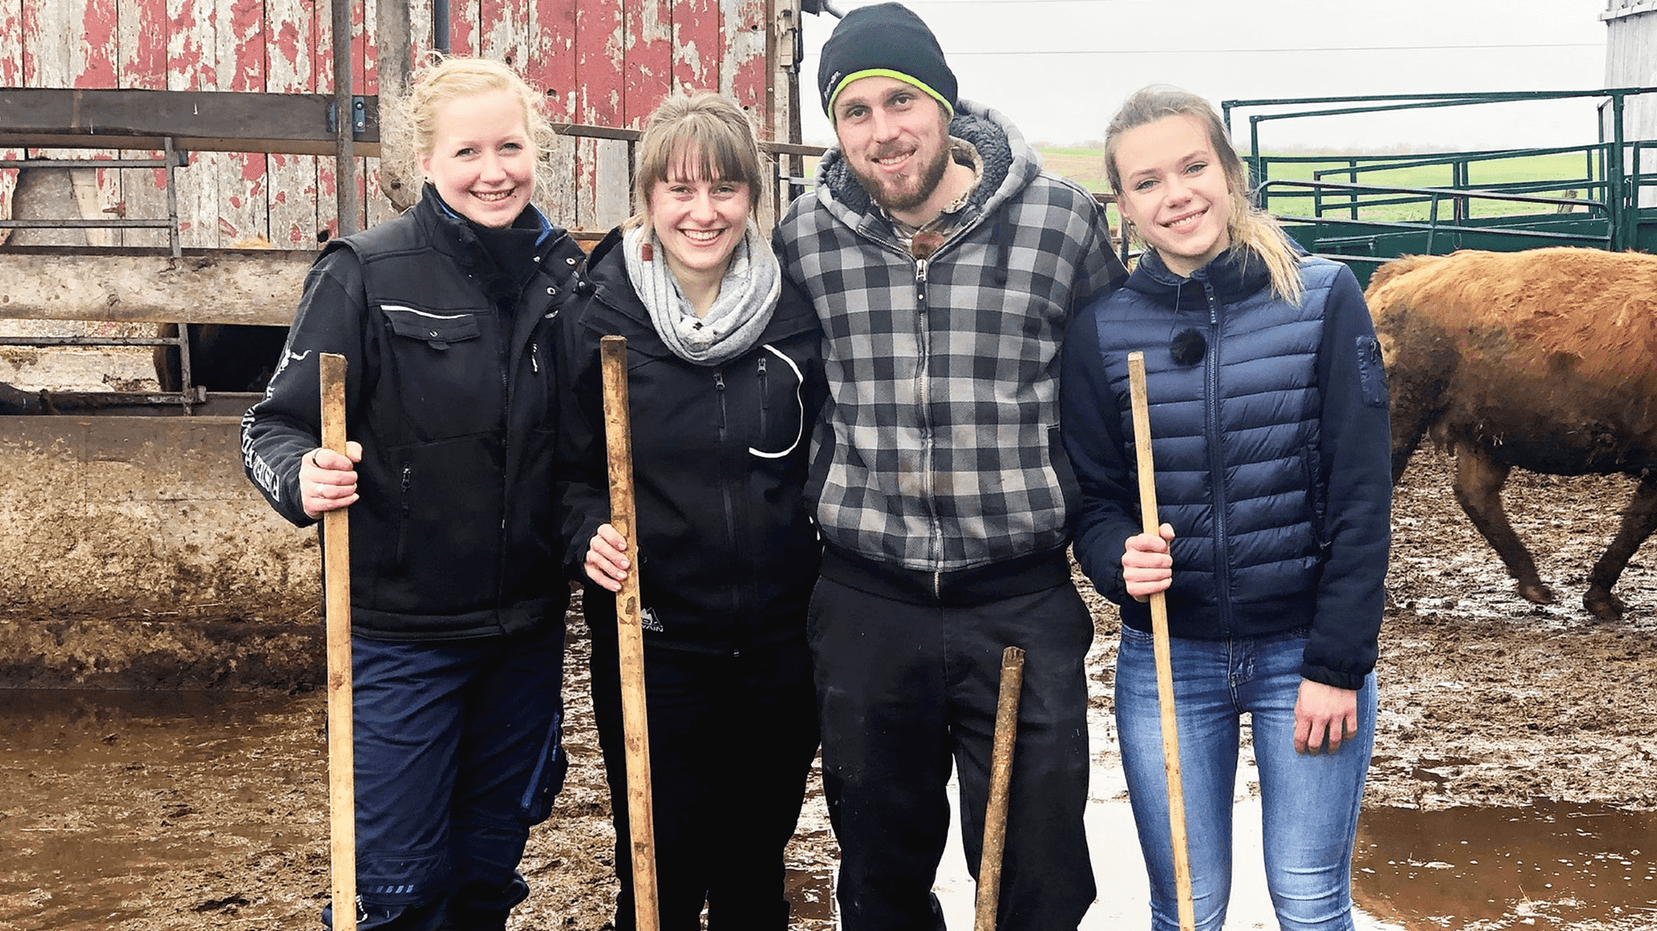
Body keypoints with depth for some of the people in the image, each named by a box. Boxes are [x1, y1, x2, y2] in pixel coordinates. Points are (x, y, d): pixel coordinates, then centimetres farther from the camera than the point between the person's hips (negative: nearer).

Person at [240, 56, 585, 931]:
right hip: (401, 629, -4)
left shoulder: (564, 270, 1)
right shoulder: (367, 270, -11)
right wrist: (303, 477, -29)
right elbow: (276, 425, -9)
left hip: (526, 626, 4)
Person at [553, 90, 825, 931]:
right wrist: (589, 534, -17)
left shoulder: (796, 316, -1)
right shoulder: (595, 321, -6)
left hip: (781, 645, 2)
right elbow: (570, 471, 2)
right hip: (653, 647, -2)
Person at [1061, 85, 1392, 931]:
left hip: (1309, 656, -1)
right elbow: (1092, 501, 3)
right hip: (1166, 661, 1)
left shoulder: (1325, 299, -7)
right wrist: (1120, 557, -20)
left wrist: (1336, 664, -10)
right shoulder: (1102, 330, -3)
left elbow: (1361, 496, -8)